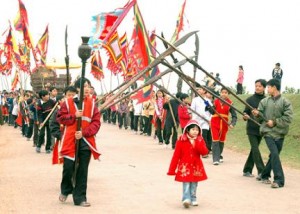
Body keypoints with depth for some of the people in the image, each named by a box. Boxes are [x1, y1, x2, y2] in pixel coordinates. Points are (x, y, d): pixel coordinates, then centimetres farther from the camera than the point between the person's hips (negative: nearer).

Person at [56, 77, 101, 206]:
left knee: (82, 170, 4)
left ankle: (80, 198, 12)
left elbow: (96, 122, 0)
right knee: (68, 168, -1)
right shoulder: (68, 102, 1)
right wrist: (74, 116, -14)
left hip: (86, 141, 2)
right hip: (70, 141, -2)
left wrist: (84, 132, -13)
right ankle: (65, 190, 27)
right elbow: (60, 118, 1)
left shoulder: (92, 103, 5)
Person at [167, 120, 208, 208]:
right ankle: (186, 199, -18)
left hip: (196, 167, 3)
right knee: (186, 183, -12)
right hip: (185, 166, -3)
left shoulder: (200, 140, 3)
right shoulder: (181, 140, -6)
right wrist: (172, 170, -6)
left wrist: (196, 143, -23)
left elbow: (205, 152, -10)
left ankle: (193, 199, 22)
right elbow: (176, 155, -5)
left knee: (194, 184, 11)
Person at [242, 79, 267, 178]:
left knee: (254, 149, 9)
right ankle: (261, 172, -12)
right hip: (251, 129, -3)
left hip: (261, 129, 3)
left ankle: (247, 170, 20)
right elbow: (245, 112, 0)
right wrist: (245, 116, -20)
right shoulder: (250, 99, -1)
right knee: (255, 149, -11)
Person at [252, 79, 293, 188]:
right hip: (268, 132, -1)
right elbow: (262, 116, 8)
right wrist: (258, 114, -13)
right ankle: (279, 179, -14)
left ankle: (265, 175, 29)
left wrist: (274, 122, -14)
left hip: (280, 133, 1)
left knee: (273, 156, 12)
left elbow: (288, 118, -10)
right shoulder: (264, 101, 4)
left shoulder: (285, 102, -4)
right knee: (275, 154, -17)